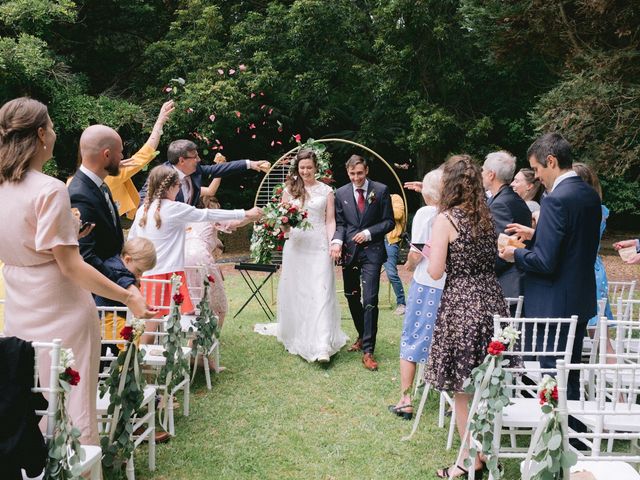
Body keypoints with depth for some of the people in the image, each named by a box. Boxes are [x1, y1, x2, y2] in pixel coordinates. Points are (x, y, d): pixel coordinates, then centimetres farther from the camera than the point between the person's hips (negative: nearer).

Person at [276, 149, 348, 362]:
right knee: (295, 292, 6)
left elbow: (330, 220, 4)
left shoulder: (326, 191, 7)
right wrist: (284, 226, -13)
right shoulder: (289, 190, 10)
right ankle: (297, 340, 21)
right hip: (295, 245, 2)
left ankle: (322, 347, -12)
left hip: (319, 246, -2)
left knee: (321, 293, -8)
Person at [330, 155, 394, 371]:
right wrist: (337, 240, -14)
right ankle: (362, 336, 36)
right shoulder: (341, 193, 5)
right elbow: (340, 223, 6)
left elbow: (389, 221, 0)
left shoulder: (381, 190, -2)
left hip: (371, 251, -3)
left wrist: (369, 233, -13)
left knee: (370, 300, -10)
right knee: (352, 298, 15)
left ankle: (368, 350, -7)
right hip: (349, 251, 4)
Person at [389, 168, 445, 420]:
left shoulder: (425, 213, -10)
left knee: (412, 338, 9)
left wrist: (410, 265, 8)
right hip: (453, 284, 3)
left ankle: (405, 399, 11)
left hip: (426, 284, -3)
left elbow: (416, 253, -13)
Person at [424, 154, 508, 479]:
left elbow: (435, 272, -13)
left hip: (461, 304, -6)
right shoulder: (487, 216, 7)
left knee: (462, 388, 7)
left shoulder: (446, 219, -10)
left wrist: (432, 253, 6)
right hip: (491, 299, 6)